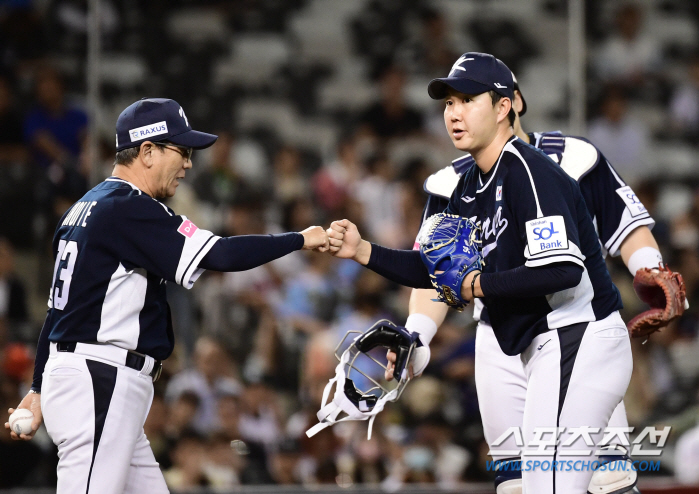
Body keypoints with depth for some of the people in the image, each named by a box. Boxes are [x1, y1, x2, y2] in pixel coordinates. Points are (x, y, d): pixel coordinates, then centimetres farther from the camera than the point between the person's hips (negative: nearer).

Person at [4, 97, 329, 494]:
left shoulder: (84, 209, 18)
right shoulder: (131, 209, -13)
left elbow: (58, 308, 21)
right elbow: (221, 256, -20)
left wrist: (40, 388, 23)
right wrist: (301, 240, -10)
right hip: (100, 384, -11)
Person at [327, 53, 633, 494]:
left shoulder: (529, 172, -16)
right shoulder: (473, 185, 14)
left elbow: (562, 271, -27)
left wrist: (480, 286, -15)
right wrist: (364, 252, 3)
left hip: (577, 341, -11)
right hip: (549, 350, 11)